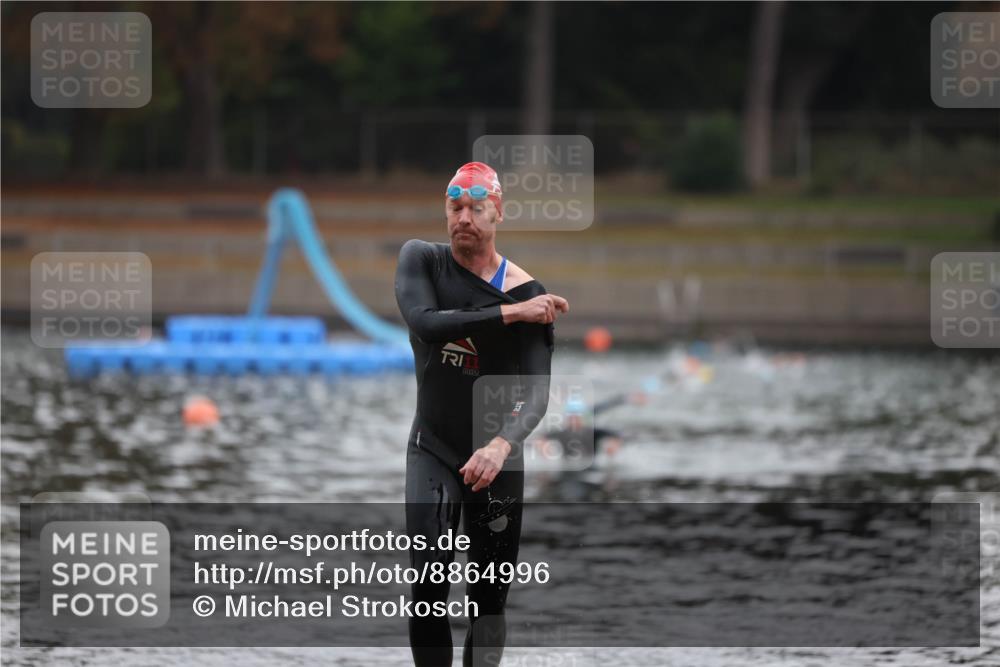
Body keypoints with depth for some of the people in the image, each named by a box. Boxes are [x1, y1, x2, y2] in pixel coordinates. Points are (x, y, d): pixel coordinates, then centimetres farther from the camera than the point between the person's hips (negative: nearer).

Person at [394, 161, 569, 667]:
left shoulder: (527, 293, -10)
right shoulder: (422, 260, -4)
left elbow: (536, 393, -19)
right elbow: (424, 322, -24)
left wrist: (501, 444, -38)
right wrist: (509, 314, -28)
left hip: (497, 459, 0)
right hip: (432, 450, 0)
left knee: (489, 599, 6)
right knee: (429, 585, -16)